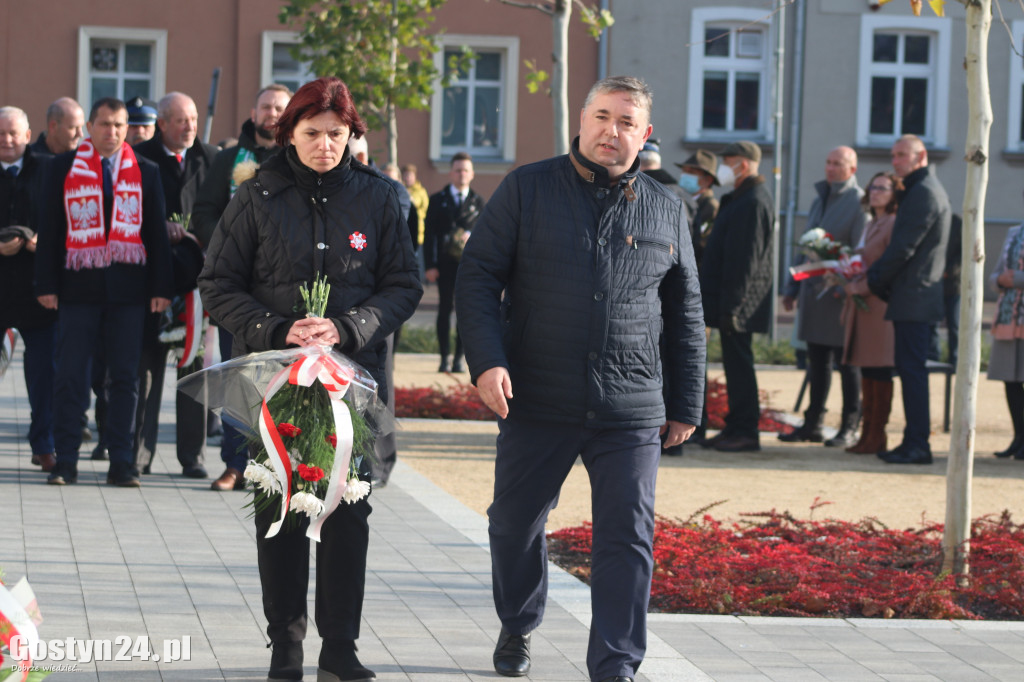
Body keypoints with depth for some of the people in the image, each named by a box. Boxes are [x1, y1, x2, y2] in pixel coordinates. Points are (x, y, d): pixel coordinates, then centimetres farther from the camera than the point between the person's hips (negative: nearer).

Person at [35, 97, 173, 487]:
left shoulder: (146, 172, 9)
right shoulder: (63, 168, 6)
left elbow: (156, 232, 9)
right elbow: (50, 230, 5)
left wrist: (160, 288, 2)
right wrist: (47, 285, -2)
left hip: (128, 288, 1)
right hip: (78, 286, -1)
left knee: (124, 377, 3)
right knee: (70, 376, -1)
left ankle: (121, 463, 8)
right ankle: (65, 461, 4)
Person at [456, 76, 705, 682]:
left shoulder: (667, 210, 9)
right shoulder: (528, 189, 2)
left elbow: (686, 313, 14)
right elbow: (479, 275, 0)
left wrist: (686, 405, 11)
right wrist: (487, 360, -14)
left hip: (631, 410, 1)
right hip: (537, 402, 0)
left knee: (628, 540, -4)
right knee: (515, 524, 13)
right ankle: (517, 630, 38)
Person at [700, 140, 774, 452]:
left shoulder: (753, 201, -16)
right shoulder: (740, 198, 18)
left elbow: (746, 259, -21)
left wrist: (731, 304, -23)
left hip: (739, 300, -10)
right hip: (730, 299, 10)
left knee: (738, 362, -7)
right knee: (735, 363, 12)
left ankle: (745, 431, -4)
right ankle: (736, 427, 17)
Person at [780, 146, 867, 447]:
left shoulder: (859, 202, -7)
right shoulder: (820, 199, 18)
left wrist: (847, 287, -21)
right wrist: (793, 287, 17)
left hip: (841, 295, -7)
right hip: (814, 291, 7)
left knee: (846, 363, -1)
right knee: (817, 362, 10)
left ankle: (849, 428, 3)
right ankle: (813, 424, 16)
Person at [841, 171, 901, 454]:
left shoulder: (894, 225, -9)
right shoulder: (871, 226, 20)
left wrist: (860, 287, -13)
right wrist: (848, 279, 10)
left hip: (880, 303, -9)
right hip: (863, 305, 9)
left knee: (879, 372, -6)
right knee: (867, 372, 9)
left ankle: (877, 436, -3)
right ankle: (868, 434, 12)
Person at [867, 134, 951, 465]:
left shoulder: (924, 192, -13)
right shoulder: (922, 189, 20)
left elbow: (903, 248, -18)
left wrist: (871, 280, -9)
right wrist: (877, 279, 13)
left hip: (913, 297, -10)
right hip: (911, 298, 10)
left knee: (912, 369, -9)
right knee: (908, 367, 11)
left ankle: (917, 446, -10)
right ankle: (914, 443, 13)